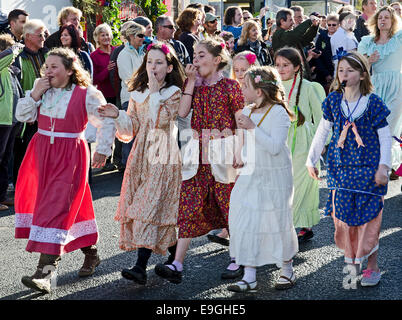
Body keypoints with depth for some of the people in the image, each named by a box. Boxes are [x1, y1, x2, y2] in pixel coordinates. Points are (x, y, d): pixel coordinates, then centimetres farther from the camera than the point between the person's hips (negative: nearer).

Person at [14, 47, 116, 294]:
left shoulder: (87, 95, -8)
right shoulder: (41, 89, 6)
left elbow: (108, 122, 0)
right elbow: (23, 116, 4)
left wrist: (102, 150, -2)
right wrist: (35, 94, -8)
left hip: (69, 156, -6)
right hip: (42, 152, 6)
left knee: (56, 208, -13)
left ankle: (46, 273, -17)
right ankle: (91, 253, 33)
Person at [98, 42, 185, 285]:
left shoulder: (174, 92, -2)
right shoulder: (138, 92, 13)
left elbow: (161, 120, -18)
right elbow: (132, 127, 12)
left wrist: (155, 91, -14)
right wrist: (118, 116, -6)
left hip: (162, 154, -6)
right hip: (141, 153, 6)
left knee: (150, 204, -14)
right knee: (139, 205, 3)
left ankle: (141, 267, -18)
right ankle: (173, 251, 16)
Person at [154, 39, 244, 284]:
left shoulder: (230, 86, -2)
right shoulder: (194, 85, 12)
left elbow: (240, 123, -3)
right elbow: (182, 112, -4)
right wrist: (191, 81, -3)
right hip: (198, 152, 4)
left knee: (230, 204, 4)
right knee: (189, 206, -4)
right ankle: (177, 264, -9)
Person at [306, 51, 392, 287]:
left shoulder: (373, 103, -7)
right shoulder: (333, 101, 3)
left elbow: (385, 137, -3)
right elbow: (322, 132, 11)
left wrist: (383, 167, -10)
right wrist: (312, 160, 12)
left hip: (368, 168, -3)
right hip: (341, 168, 3)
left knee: (368, 215, -2)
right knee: (343, 214, 2)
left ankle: (372, 266, 10)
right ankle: (351, 260, 18)